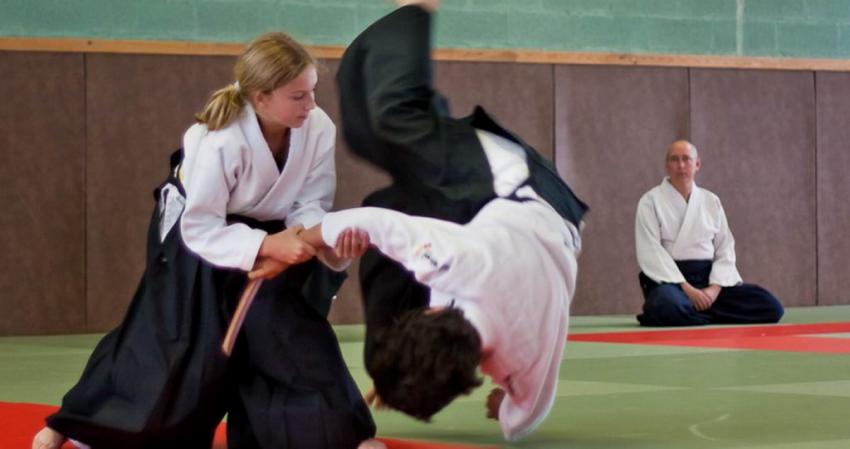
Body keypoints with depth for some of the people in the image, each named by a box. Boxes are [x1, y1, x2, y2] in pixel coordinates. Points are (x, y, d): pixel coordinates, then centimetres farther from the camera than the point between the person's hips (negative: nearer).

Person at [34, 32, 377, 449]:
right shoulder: (220, 140, -36)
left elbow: (309, 205, -12)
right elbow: (200, 227, -30)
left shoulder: (318, 128, -22)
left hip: (268, 233, 5)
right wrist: (267, 245, -42)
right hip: (193, 232, -5)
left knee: (292, 332, -1)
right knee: (169, 339, -3)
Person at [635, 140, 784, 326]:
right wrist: (687, 289, -19)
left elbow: (725, 249, 9)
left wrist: (715, 288, -10)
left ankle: (691, 314, -8)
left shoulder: (711, 201, 13)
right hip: (671, 280, -5)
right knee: (668, 306, -42)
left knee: (770, 307, -12)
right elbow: (651, 253, -10)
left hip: (708, 279, 5)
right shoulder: (651, 201, 0)